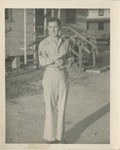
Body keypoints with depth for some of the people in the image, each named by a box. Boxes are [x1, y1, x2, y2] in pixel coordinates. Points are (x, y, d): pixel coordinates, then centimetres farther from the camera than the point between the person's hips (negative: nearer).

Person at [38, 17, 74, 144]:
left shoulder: (65, 42, 6)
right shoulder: (43, 44, -5)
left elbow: (71, 59, 9)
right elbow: (42, 61, -17)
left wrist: (64, 63, -13)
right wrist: (58, 56, -27)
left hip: (63, 76, 3)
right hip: (50, 76, -3)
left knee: (62, 107, 7)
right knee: (50, 108, 0)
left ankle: (59, 135, 21)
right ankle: (50, 136, 15)